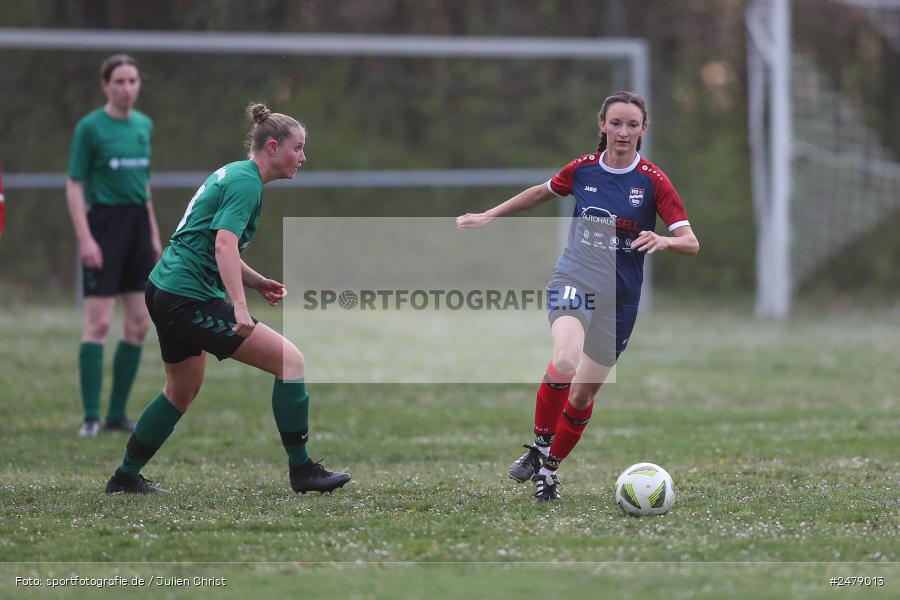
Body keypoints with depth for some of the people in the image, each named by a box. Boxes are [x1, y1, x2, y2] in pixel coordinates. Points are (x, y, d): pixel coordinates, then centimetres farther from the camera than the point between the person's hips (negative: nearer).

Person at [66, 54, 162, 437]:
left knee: (139, 325, 5)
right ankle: (91, 417, -4)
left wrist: (154, 234, 18)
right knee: (98, 323, -8)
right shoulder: (90, 128, -6)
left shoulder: (144, 125, 12)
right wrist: (85, 238, -16)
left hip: (139, 224, 7)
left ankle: (117, 413, 14)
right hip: (105, 222, -7)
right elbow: (74, 186, -7)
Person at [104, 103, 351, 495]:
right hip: (189, 297, -11)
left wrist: (257, 282, 13)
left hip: (165, 291, 11)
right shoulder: (245, 182, -13)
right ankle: (301, 469, -9)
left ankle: (126, 477, 33)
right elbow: (224, 246, -25)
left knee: (183, 390, 26)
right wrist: (240, 308, -33)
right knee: (289, 360, -12)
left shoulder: (234, 175, 18)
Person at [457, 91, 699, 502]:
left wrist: (662, 241, -32)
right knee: (565, 362, -29)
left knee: (583, 395, 6)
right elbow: (542, 192, 22)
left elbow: (691, 243, -11)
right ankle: (539, 447, -8)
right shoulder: (583, 169, 0)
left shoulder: (652, 181, -7)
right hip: (574, 279, -1)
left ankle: (549, 469, 29)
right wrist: (488, 216, 23)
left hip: (620, 296, 1)